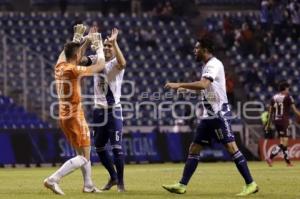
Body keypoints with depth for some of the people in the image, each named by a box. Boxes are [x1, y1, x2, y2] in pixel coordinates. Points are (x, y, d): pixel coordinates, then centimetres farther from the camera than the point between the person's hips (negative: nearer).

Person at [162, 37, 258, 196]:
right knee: (194, 148, 7)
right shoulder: (208, 65, 17)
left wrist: (179, 85, -25)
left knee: (231, 147, -13)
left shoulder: (214, 64, -13)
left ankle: (250, 184, -12)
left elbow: (203, 84, -29)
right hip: (209, 115, 10)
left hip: (219, 114, -10)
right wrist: (186, 89, 20)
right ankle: (182, 185, 9)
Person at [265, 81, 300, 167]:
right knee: (284, 142, -7)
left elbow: (270, 112, 13)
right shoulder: (287, 97, -7)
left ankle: (288, 162, 19)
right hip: (284, 121, -7)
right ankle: (270, 158, -21)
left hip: (276, 121, 7)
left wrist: (268, 124, 18)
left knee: (283, 141, 14)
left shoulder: (274, 98, 10)